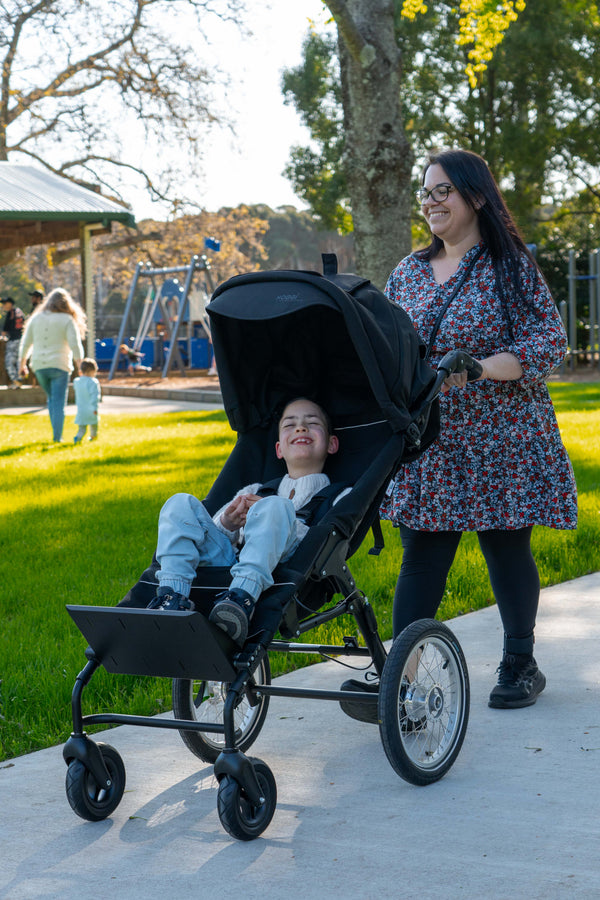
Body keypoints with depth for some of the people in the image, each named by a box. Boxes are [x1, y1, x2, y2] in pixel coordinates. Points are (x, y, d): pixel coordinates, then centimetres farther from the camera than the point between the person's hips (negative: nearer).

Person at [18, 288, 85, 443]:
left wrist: (22, 362, 19)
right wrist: (80, 365, -5)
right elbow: (75, 344, -11)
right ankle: (57, 436, -4)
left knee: (51, 399, 19)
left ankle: (56, 432, 16)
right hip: (59, 366, -4)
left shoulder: (36, 318, 6)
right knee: (58, 402, 1)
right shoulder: (67, 320, -5)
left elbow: (26, 343, 9)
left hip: (39, 366, 4)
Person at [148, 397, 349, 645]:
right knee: (181, 504, -9)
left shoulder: (340, 496, 25)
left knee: (273, 507, -31)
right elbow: (210, 539, 25)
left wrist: (272, 518, -5)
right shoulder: (255, 492, 38)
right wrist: (225, 524, 0)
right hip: (229, 562, 5)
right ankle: (171, 594, -31)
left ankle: (242, 597, -54)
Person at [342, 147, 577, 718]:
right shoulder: (408, 274, 11)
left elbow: (550, 343, -10)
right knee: (422, 553, 1)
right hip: (428, 443, 4)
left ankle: (520, 664, 21)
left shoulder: (511, 265, -3)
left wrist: (478, 368, -23)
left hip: (500, 437, -4)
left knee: (506, 547, 5)